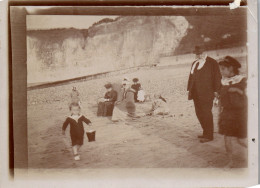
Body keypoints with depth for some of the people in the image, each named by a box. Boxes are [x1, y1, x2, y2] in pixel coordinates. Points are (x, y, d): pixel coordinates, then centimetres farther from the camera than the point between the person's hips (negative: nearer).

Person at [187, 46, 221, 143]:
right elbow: (191, 76, 21)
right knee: (199, 113, 10)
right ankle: (206, 132, 22)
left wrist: (215, 90, -11)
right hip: (196, 94, 7)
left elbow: (217, 77, -6)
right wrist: (189, 89, 14)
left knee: (206, 114, -5)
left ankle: (209, 136, 3)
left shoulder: (212, 62, -3)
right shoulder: (194, 63, 18)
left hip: (206, 94, -7)